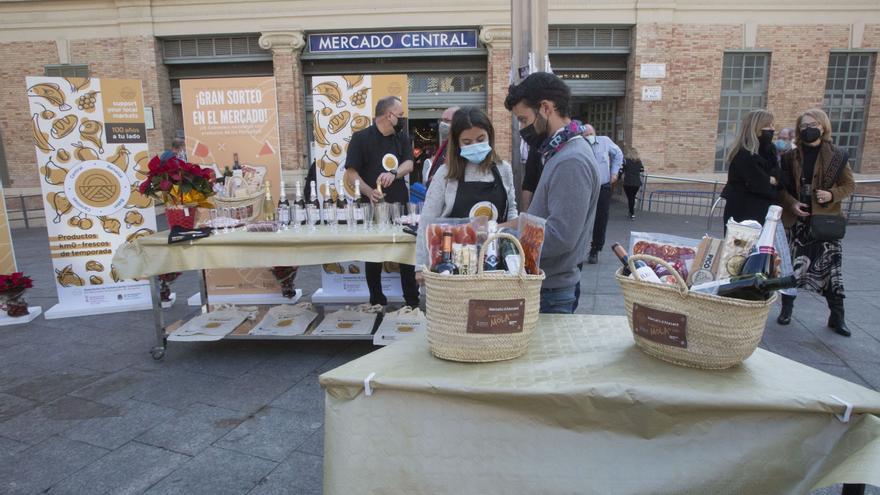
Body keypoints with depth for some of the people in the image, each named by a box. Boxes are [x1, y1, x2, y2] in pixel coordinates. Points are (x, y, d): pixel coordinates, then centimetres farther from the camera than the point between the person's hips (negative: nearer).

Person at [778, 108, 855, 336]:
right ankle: (787, 308, 22)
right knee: (791, 265, 5)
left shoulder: (837, 156, -1)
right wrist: (792, 203, -11)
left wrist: (832, 195, -14)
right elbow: (781, 186, 5)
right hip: (796, 219, 1)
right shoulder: (790, 156, 2)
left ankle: (837, 317, 14)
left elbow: (849, 185, 5)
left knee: (831, 267, 2)